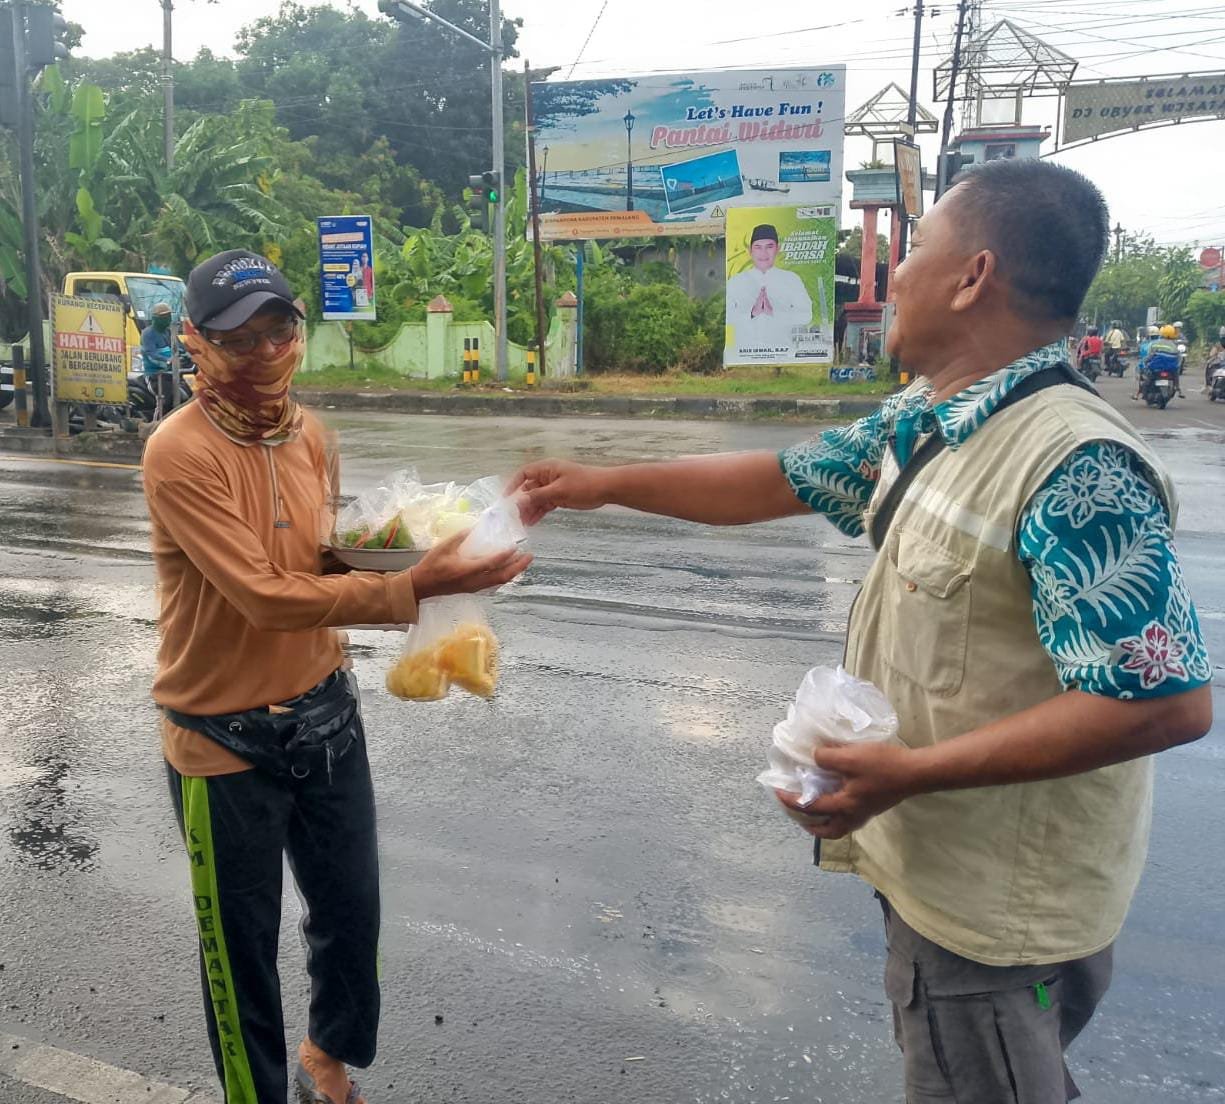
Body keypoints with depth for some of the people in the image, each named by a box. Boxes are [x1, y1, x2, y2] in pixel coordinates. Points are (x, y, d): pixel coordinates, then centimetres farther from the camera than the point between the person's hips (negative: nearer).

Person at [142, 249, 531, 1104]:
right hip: (226, 740, -6)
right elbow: (263, 595, -28)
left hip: (326, 711, 6)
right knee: (243, 944, 13)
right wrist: (414, 589, -33)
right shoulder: (180, 452, -21)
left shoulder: (312, 432, 1)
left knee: (351, 909, 20)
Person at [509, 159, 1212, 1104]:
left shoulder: (1077, 466, -27)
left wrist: (909, 773, -29)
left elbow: (1168, 701, -29)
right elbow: (780, 481, 10)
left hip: (999, 901, -8)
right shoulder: (921, 421, 1)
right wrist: (606, 484, 9)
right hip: (939, 861, 8)